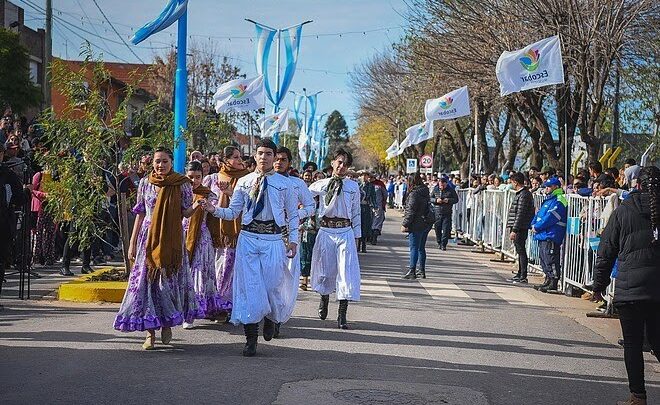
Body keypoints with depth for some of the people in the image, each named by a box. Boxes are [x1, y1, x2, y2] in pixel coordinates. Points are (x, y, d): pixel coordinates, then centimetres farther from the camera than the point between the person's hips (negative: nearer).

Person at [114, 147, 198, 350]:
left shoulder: (182, 184, 0)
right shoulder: (145, 183, 5)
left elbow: (186, 213, 3)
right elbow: (140, 214, 9)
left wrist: (195, 206, -20)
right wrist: (132, 243, 7)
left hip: (172, 239, -1)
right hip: (148, 238, 1)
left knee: (170, 279, -1)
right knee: (146, 280, -3)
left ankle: (167, 324, 19)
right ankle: (150, 332, 1)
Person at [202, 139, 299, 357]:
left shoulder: (284, 183, 4)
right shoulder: (244, 182, 7)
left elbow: (292, 215, 9)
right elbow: (233, 212, 7)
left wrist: (293, 240, 2)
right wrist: (215, 210, -11)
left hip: (273, 240, -1)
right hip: (248, 238, 1)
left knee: (273, 284, -1)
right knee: (248, 286, 0)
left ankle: (271, 318, 35)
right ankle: (251, 339, 7)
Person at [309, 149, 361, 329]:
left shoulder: (353, 187, 8)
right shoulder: (320, 185, 6)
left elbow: (356, 212, 11)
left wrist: (356, 236, 9)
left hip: (345, 231, 0)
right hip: (325, 231, 1)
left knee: (347, 272, -8)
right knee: (324, 270, 10)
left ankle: (342, 316, -5)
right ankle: (324, 299, 40)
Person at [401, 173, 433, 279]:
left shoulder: (414, 194, -15)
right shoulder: (425, 192, 11)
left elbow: (410, 211, -18)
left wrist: (405, 224, -15)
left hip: (417, 224, -9)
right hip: (427, 223, 9)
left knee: (414, 248, -6)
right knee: (421, 248, 15)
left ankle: (412, 271, -10)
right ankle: (422, 271, 19)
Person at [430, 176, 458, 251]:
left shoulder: (451, 190, 1)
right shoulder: (435, 189, 6)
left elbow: (456, 199, 3)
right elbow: (430, 198, 7)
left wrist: (449, 200, -15)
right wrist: (436, 200, -13)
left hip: (447, 213, -2)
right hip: (437, 213, 2)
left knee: (446, 229, -8)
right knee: (437, 228, 7)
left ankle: (444, 244, -6)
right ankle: (439, 243, 24)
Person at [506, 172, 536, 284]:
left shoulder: (523, 195, -16)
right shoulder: (520, 194, 16)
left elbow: (520, 214, -20)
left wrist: (514, 230, -21)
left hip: (520, 228, -10)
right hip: (518, 228, 10)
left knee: (521, 251, -6)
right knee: (520, 251, 15)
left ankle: (523, 277, -4)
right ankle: (519, 274, 22)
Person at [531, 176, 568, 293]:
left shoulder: (559, 201, -12)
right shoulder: (549, 200, 21)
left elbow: (549, 218, -20)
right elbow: (539, 214, 23)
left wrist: (537, 227, -14)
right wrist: (534, 224, 5)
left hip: (551, 236, -11)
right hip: (543, 235, 11)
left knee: (551, 261, -10)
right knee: (544, 259, 14)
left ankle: (553, 283, -8)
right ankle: (548, 281, 21)